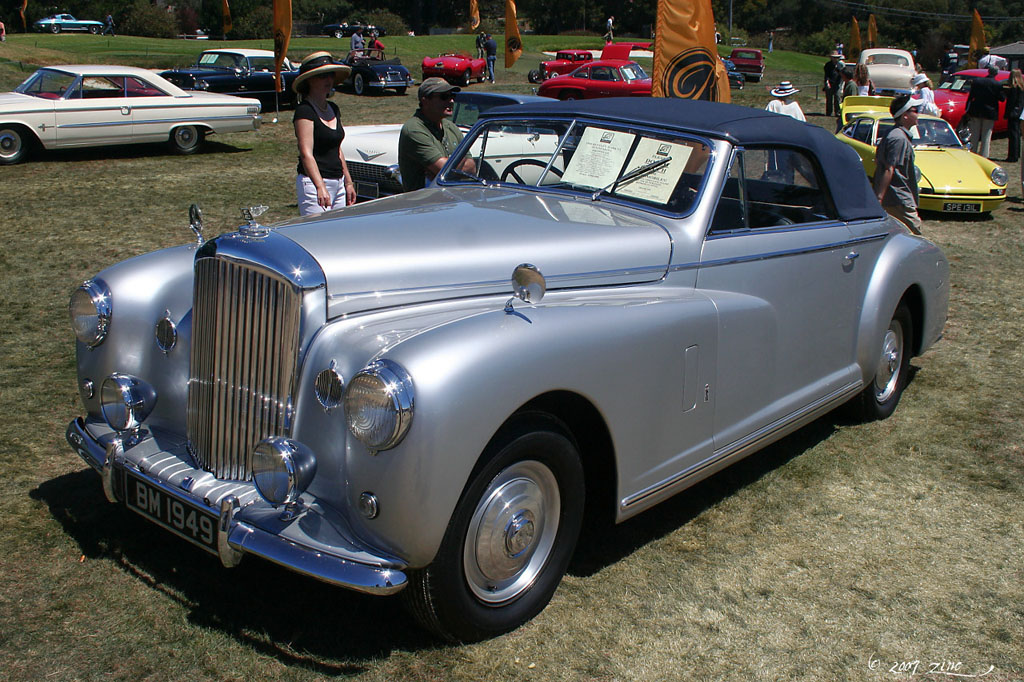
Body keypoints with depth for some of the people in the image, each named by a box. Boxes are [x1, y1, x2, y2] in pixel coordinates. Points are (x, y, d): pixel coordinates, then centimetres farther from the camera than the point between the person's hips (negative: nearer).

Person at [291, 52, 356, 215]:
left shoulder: (333, 109, 15)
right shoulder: (304, 110, -10)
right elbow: (306, 154, -19)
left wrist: (348, 182, 20)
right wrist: (320, 188, -29)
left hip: (338, 183, 8)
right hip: (313, 183, -8)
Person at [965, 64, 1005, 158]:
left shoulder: (976, 81, -3)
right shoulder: (997, 85, -10)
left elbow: (970, 96, -2)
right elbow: (1002, 98, -4)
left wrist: (967, 109, 3)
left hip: (976, 111, 2)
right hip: (990, 112, -2)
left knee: (975, 135, 11)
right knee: (986, 136, 5)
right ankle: (983, 155, 4)